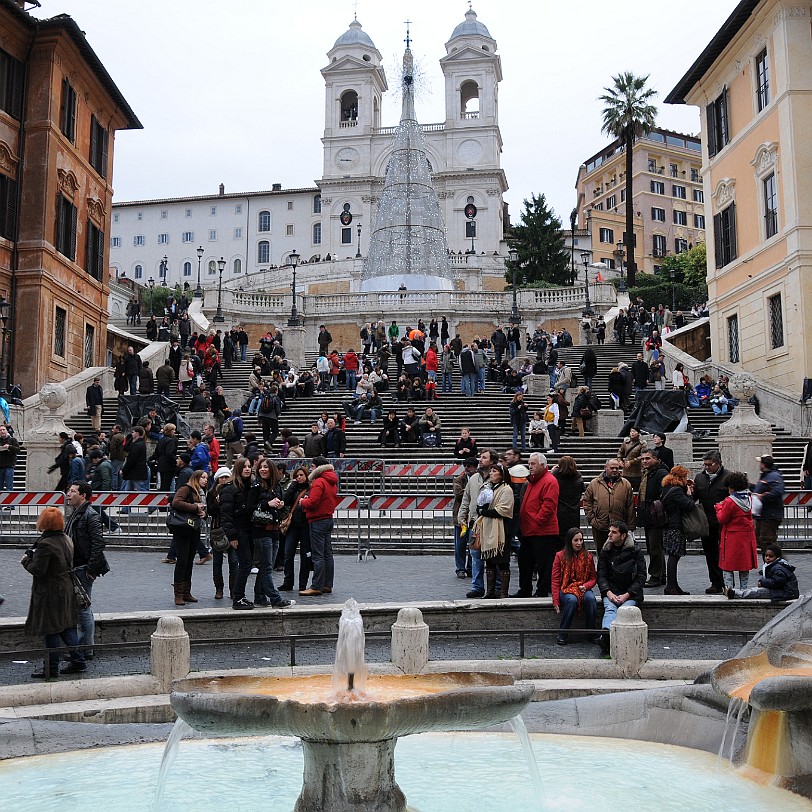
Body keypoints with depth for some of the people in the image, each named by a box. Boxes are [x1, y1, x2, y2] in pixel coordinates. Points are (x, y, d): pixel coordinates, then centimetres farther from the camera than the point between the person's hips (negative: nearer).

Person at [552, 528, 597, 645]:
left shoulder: (587, 556, 7)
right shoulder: (560, 556, 0)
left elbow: (593, 578, 10)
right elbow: (555, 581, -1)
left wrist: (586, 586, -13)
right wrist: (556, 602, -9)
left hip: (583, 588, 2)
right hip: (566, 588, -2)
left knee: (590, 598, -33)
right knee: (572, 600, -36)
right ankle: (562, 634, -23)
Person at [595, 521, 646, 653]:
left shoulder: (636, 553, 5)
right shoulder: (605, 552, 12)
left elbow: (641, 577, 1)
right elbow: (601, 575, 7)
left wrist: (626, 595, -11)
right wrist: (608, 593, -12)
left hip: (630, 594, -1)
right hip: (611, 591, 2)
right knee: (610, 609, -30)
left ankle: (604, 637, -54)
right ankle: (606, 633, -58)